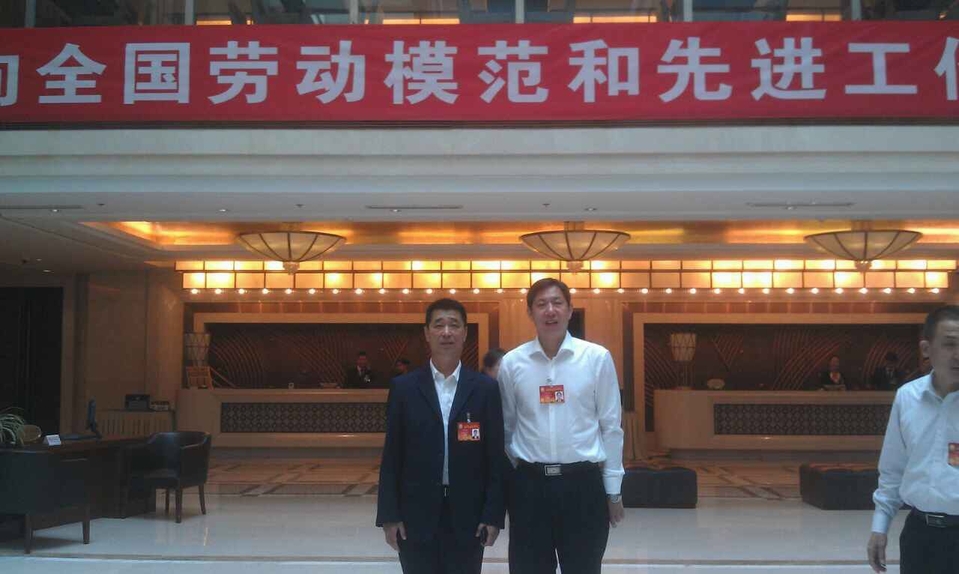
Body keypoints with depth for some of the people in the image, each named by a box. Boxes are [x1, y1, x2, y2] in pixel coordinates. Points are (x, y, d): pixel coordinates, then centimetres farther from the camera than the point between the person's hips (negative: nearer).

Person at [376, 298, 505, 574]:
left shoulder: (485, 388, 1)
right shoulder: (403, 387, 2)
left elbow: (495, 455, 1)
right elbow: (392, 455, 2)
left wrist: (494, 514, -4)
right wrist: (389, 515, -2)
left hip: (468, 515, 0)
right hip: (416, 514, 0)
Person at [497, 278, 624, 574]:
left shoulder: (597, 358, -3)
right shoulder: (512, 363, 0)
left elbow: (611, 427, 1)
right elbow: (505, 427, 9)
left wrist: (613, 489, 2)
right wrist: (508, 479, 10)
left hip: (583, 483, -1)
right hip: (529, 483, 1)